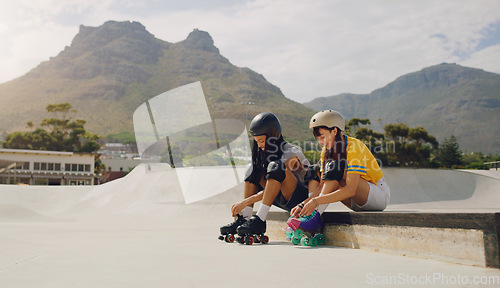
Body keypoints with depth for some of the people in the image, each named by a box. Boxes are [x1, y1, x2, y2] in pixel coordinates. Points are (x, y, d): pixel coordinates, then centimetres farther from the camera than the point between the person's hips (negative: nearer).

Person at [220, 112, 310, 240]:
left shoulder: (291, 153, -17)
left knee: (276, 168, -31)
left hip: (301, 197, -8)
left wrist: (245, 202, -29)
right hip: (283, 199, 8)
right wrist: (240, 205, -10)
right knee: (253, 170, -5)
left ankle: (260, 220, -34)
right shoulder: (266, 152, 6)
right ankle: (245, 217, -15)